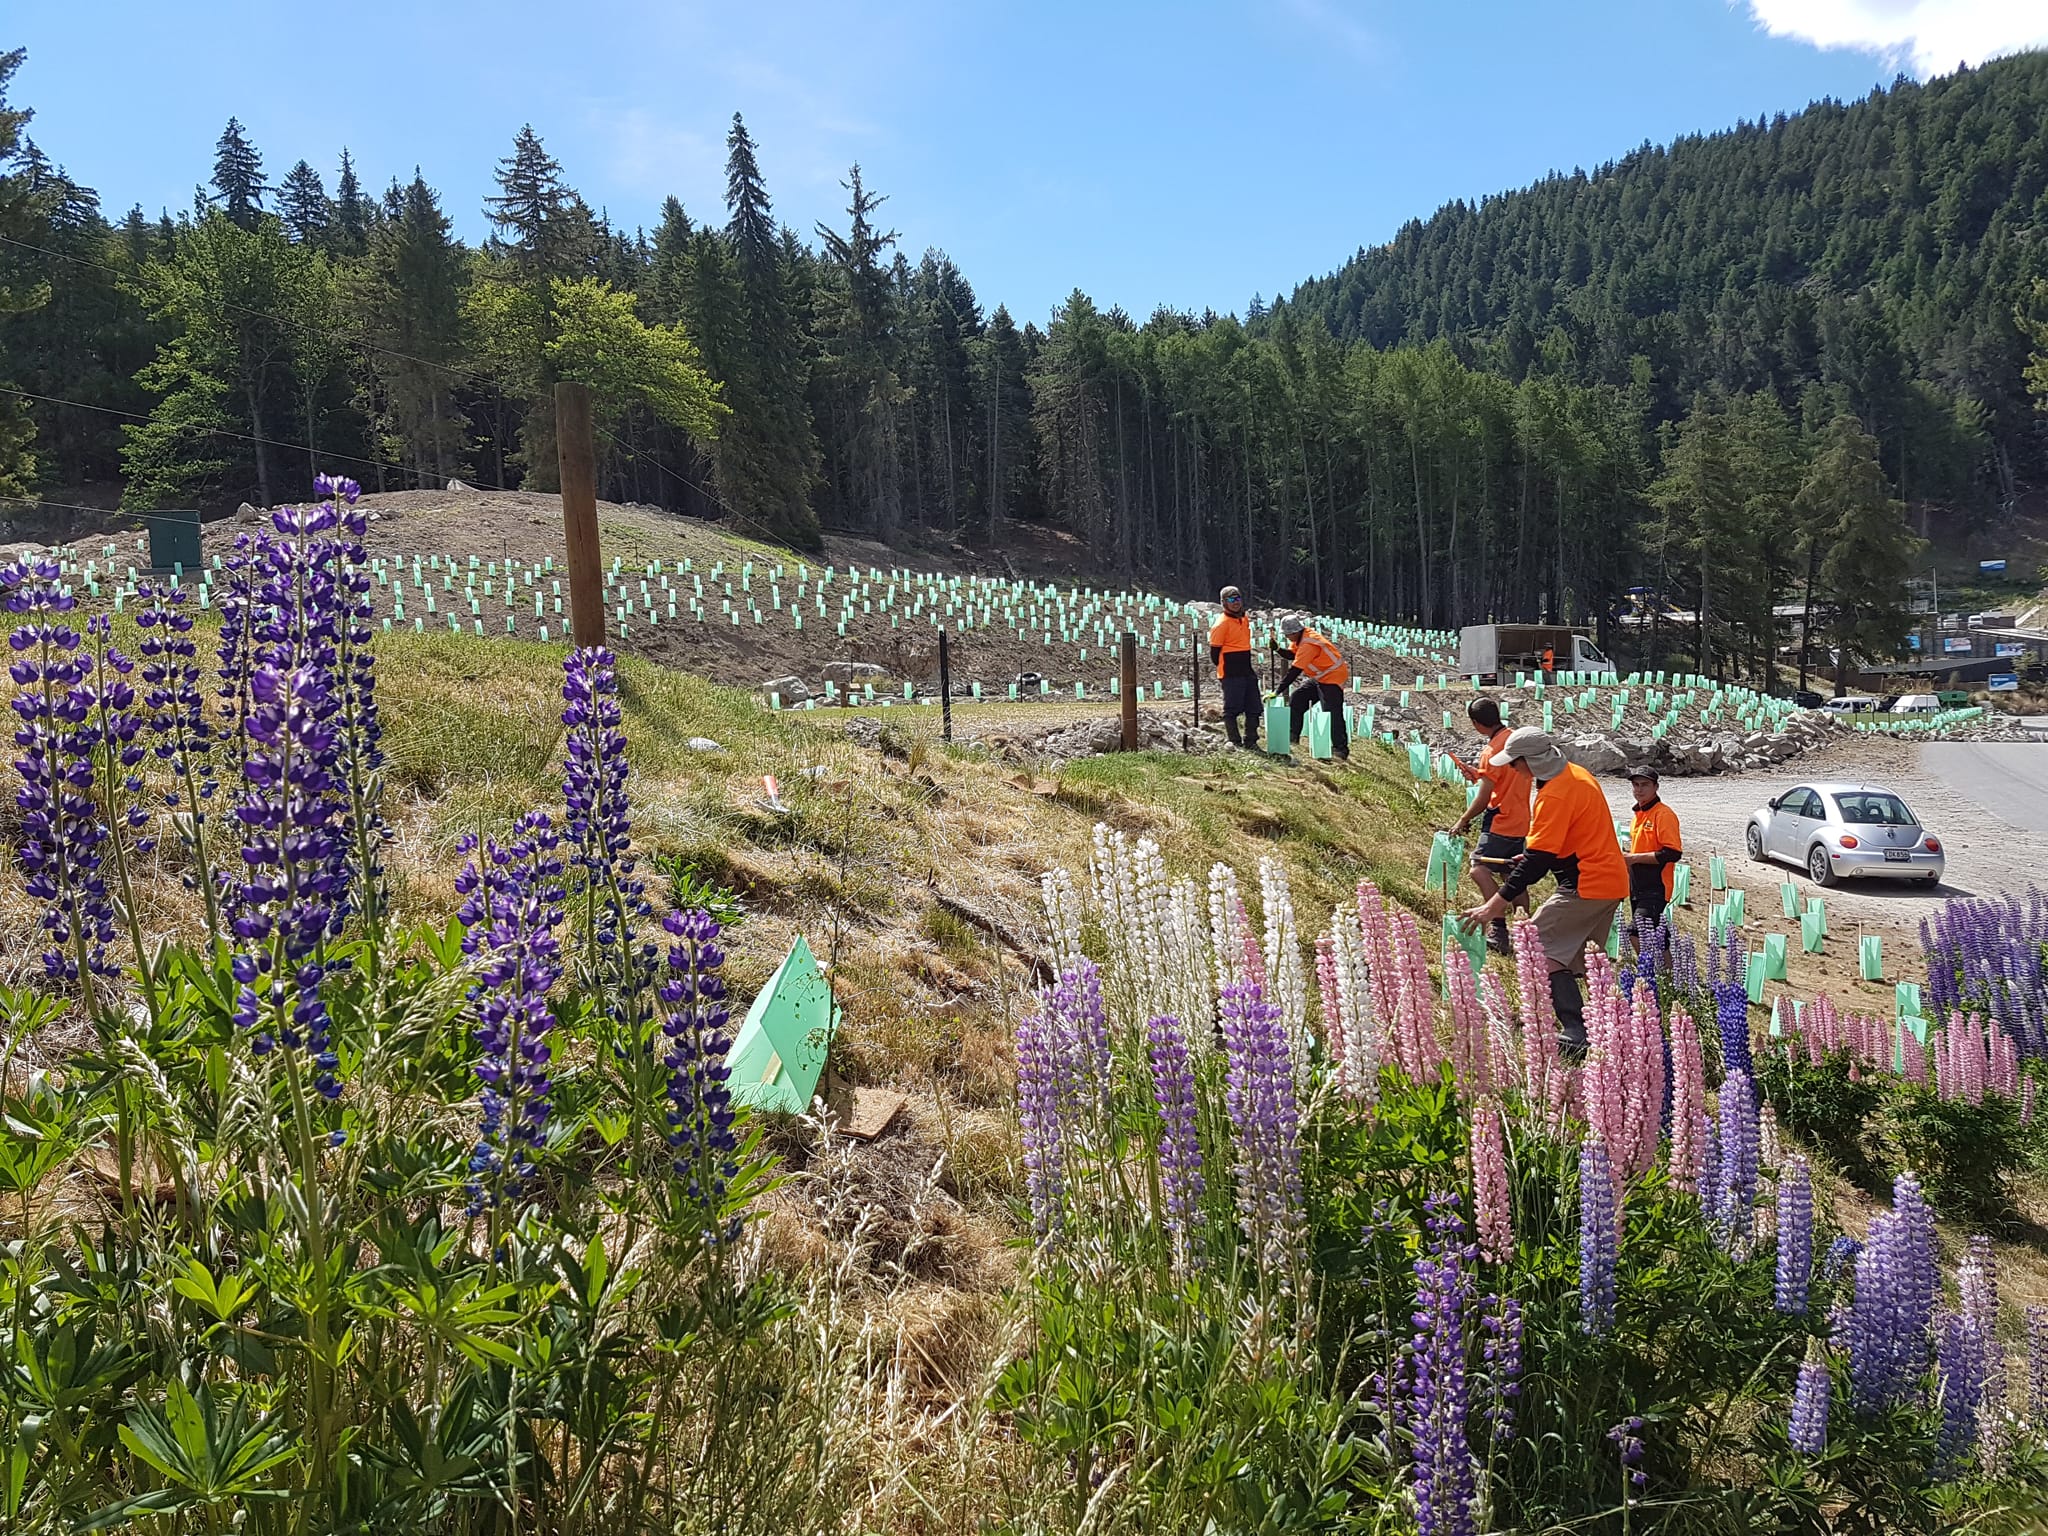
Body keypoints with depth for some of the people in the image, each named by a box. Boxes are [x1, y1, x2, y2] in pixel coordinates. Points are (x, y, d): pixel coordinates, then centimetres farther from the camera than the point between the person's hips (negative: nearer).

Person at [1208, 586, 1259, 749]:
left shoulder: (1244, 620, 13)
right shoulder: (1222, 623, -12)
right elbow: (1214, 651, -10)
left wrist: (1249, 666, 17)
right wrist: (1224, 668, 1)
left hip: (1247, 672, 8)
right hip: (1231, 674, -8)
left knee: (1253, 708, 9)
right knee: (1232, 708, -3)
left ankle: (1251, 741, 17)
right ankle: (1235, 742, 4)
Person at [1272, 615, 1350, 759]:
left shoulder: (1308, 644, -28)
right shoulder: (1300, 636, 1)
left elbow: (1294, 671, -29)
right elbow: (1291, 654, 9)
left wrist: (1277, 691, -27)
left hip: (1333, 677, -10)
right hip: (1318, 677, 10)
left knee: (1332, 713, -15)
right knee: (1297, 699, 8)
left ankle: (1341, 749, -14)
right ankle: (1292, 735, 14)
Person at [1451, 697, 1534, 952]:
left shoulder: (1492, 750, -18)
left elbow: (1484, 798, -15)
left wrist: (1463, 821, -3)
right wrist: (1479, 775, 15)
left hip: (1500, 822, -10)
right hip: (1520, 822, 10)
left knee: (1480, 870, -18)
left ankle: (1500, 928, -26)